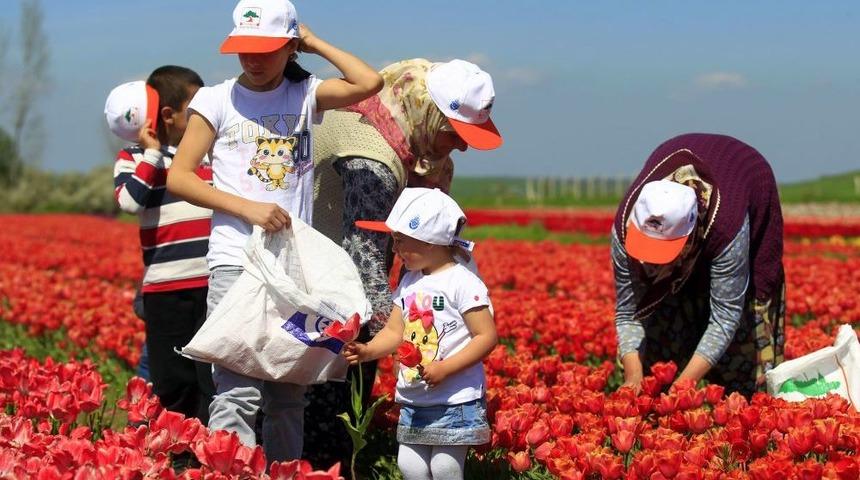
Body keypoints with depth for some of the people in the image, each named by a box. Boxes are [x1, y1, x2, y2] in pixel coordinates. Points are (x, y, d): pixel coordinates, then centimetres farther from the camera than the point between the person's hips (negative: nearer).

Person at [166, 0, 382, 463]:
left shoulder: (305, 94, 6)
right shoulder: (216, 100, 1)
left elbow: (369, 83, -10)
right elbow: (177, 177, -3)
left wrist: (315, 43, 1)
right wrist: (248, 208, -14)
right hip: (236, 262, -3)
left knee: (289, 393, 10)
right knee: (237, 390, -12)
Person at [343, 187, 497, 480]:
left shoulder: (462, 283, -12)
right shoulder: (409, 283, 10)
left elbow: (487, 337, -15)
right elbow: (394, 332, 11)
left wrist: (445, 368, -21)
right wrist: (367, 351, -8)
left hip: (456, 400, -7)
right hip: (413, 401, 7)